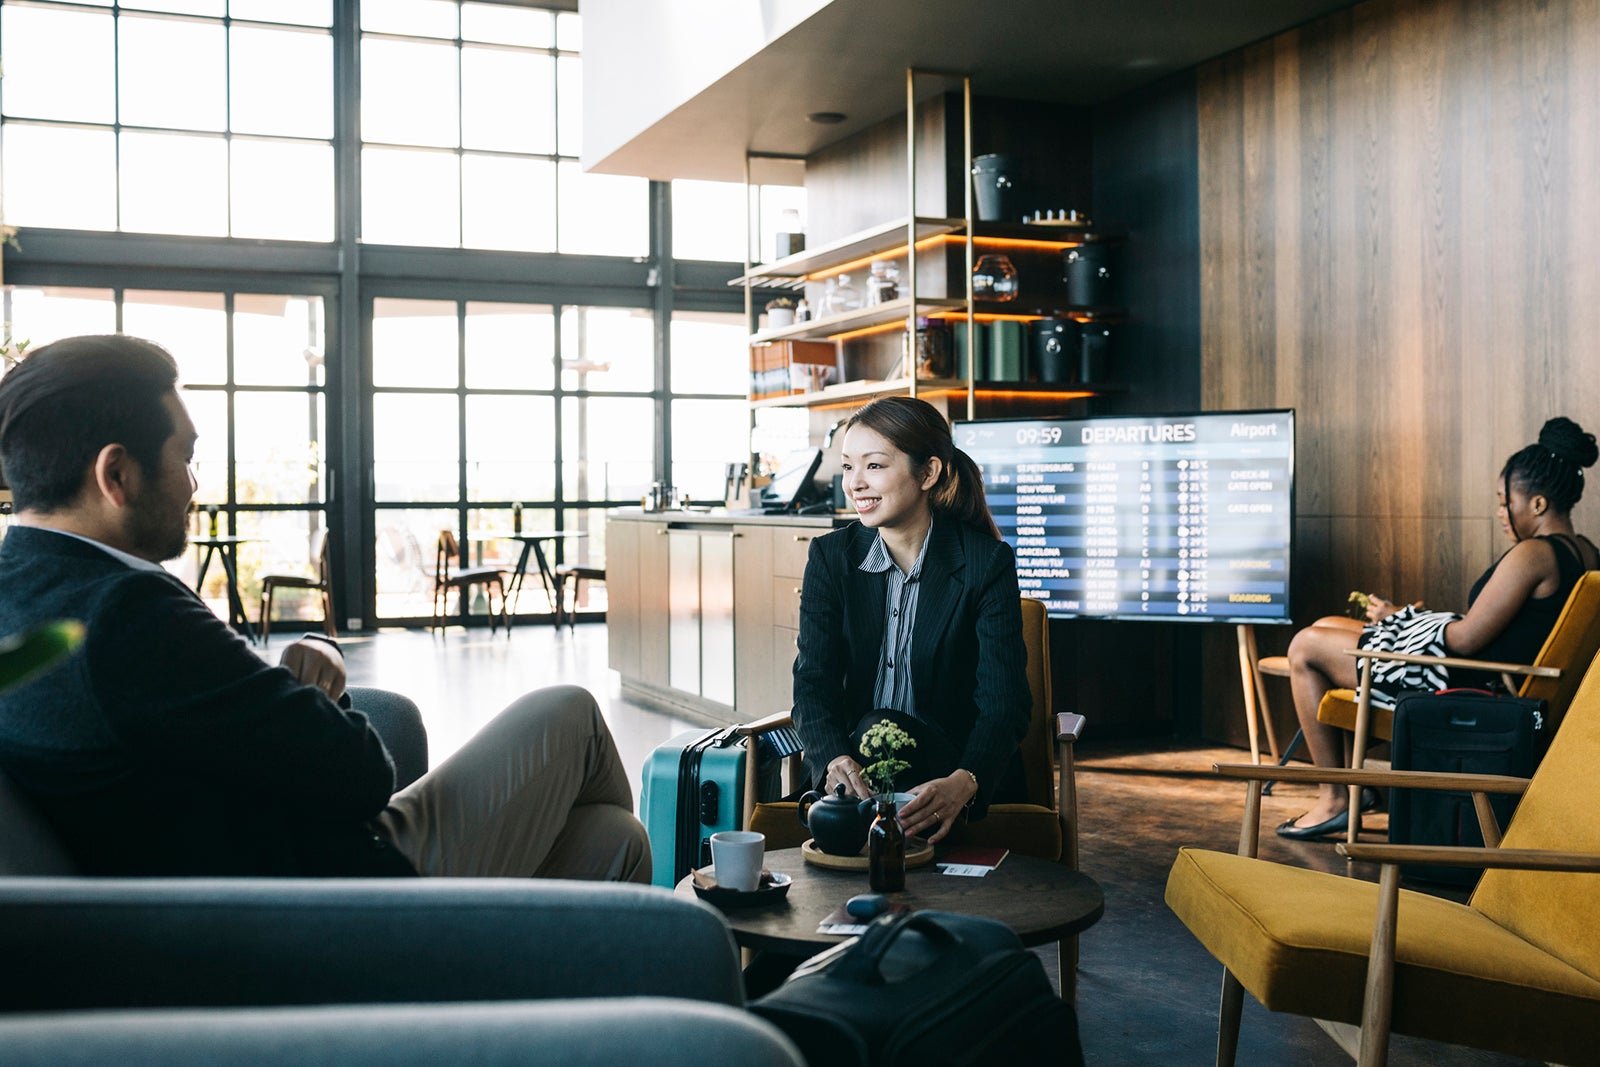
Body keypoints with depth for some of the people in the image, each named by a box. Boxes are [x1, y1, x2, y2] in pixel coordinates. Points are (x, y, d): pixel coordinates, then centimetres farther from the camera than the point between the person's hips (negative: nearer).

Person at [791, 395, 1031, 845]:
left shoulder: (988, 563, -8)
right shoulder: (830, 556, 2)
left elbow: (1004, 702, -16)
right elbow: (813, 679, -7)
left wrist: (964, 783, -38)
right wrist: (835, 760, -31)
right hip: (860, 746, 2)